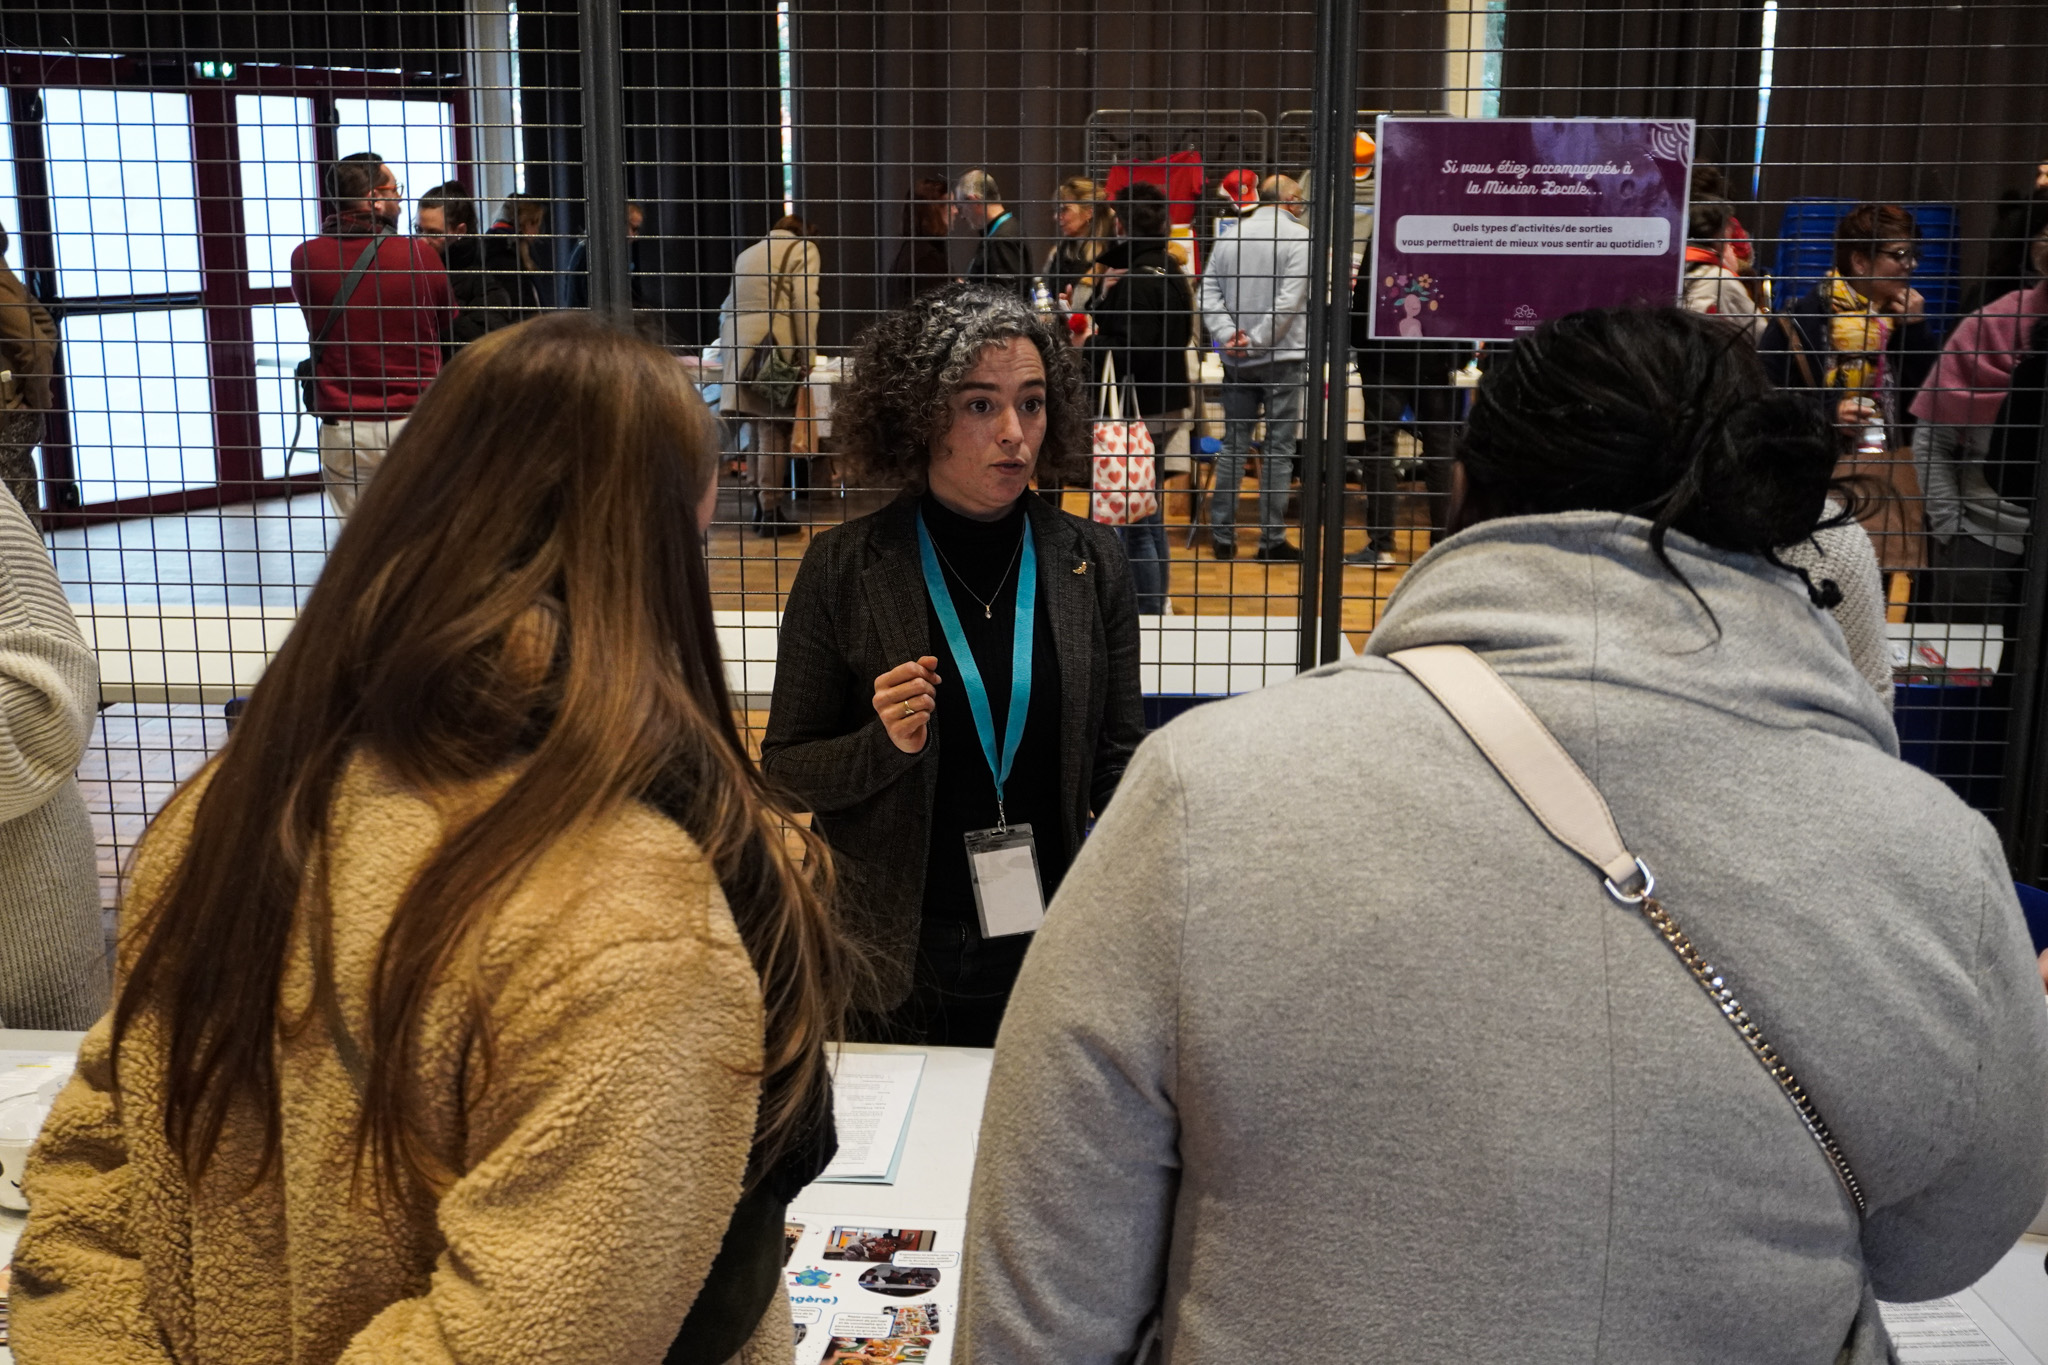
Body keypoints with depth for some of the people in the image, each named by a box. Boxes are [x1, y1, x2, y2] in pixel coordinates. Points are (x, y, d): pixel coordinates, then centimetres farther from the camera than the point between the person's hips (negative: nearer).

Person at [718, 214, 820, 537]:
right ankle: (770, 512, -5)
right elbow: (805, 303, -7)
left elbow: (730, 304, 25)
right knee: (774, 430, -4)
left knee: (760, 428, 13)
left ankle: (761, 504, 16)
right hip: (773, 345, -6)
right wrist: (807, 353, -7)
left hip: (739, 345, 6)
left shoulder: (747, 253, 26)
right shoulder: (804, 249, 6)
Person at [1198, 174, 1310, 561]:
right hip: (1282, 357, -4)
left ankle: (1222, 535, 12)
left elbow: (1209, 293, 2)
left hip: (1237, 361, 4)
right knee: (1278, 448, 1)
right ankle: (1272, 540, 3)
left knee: (1234, 445, 11)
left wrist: (1227, 335, -7)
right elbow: (1290, 300, -15)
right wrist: (1257, 340, -12)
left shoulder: (1229, 237, 8)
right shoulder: (1298, 236, -6)